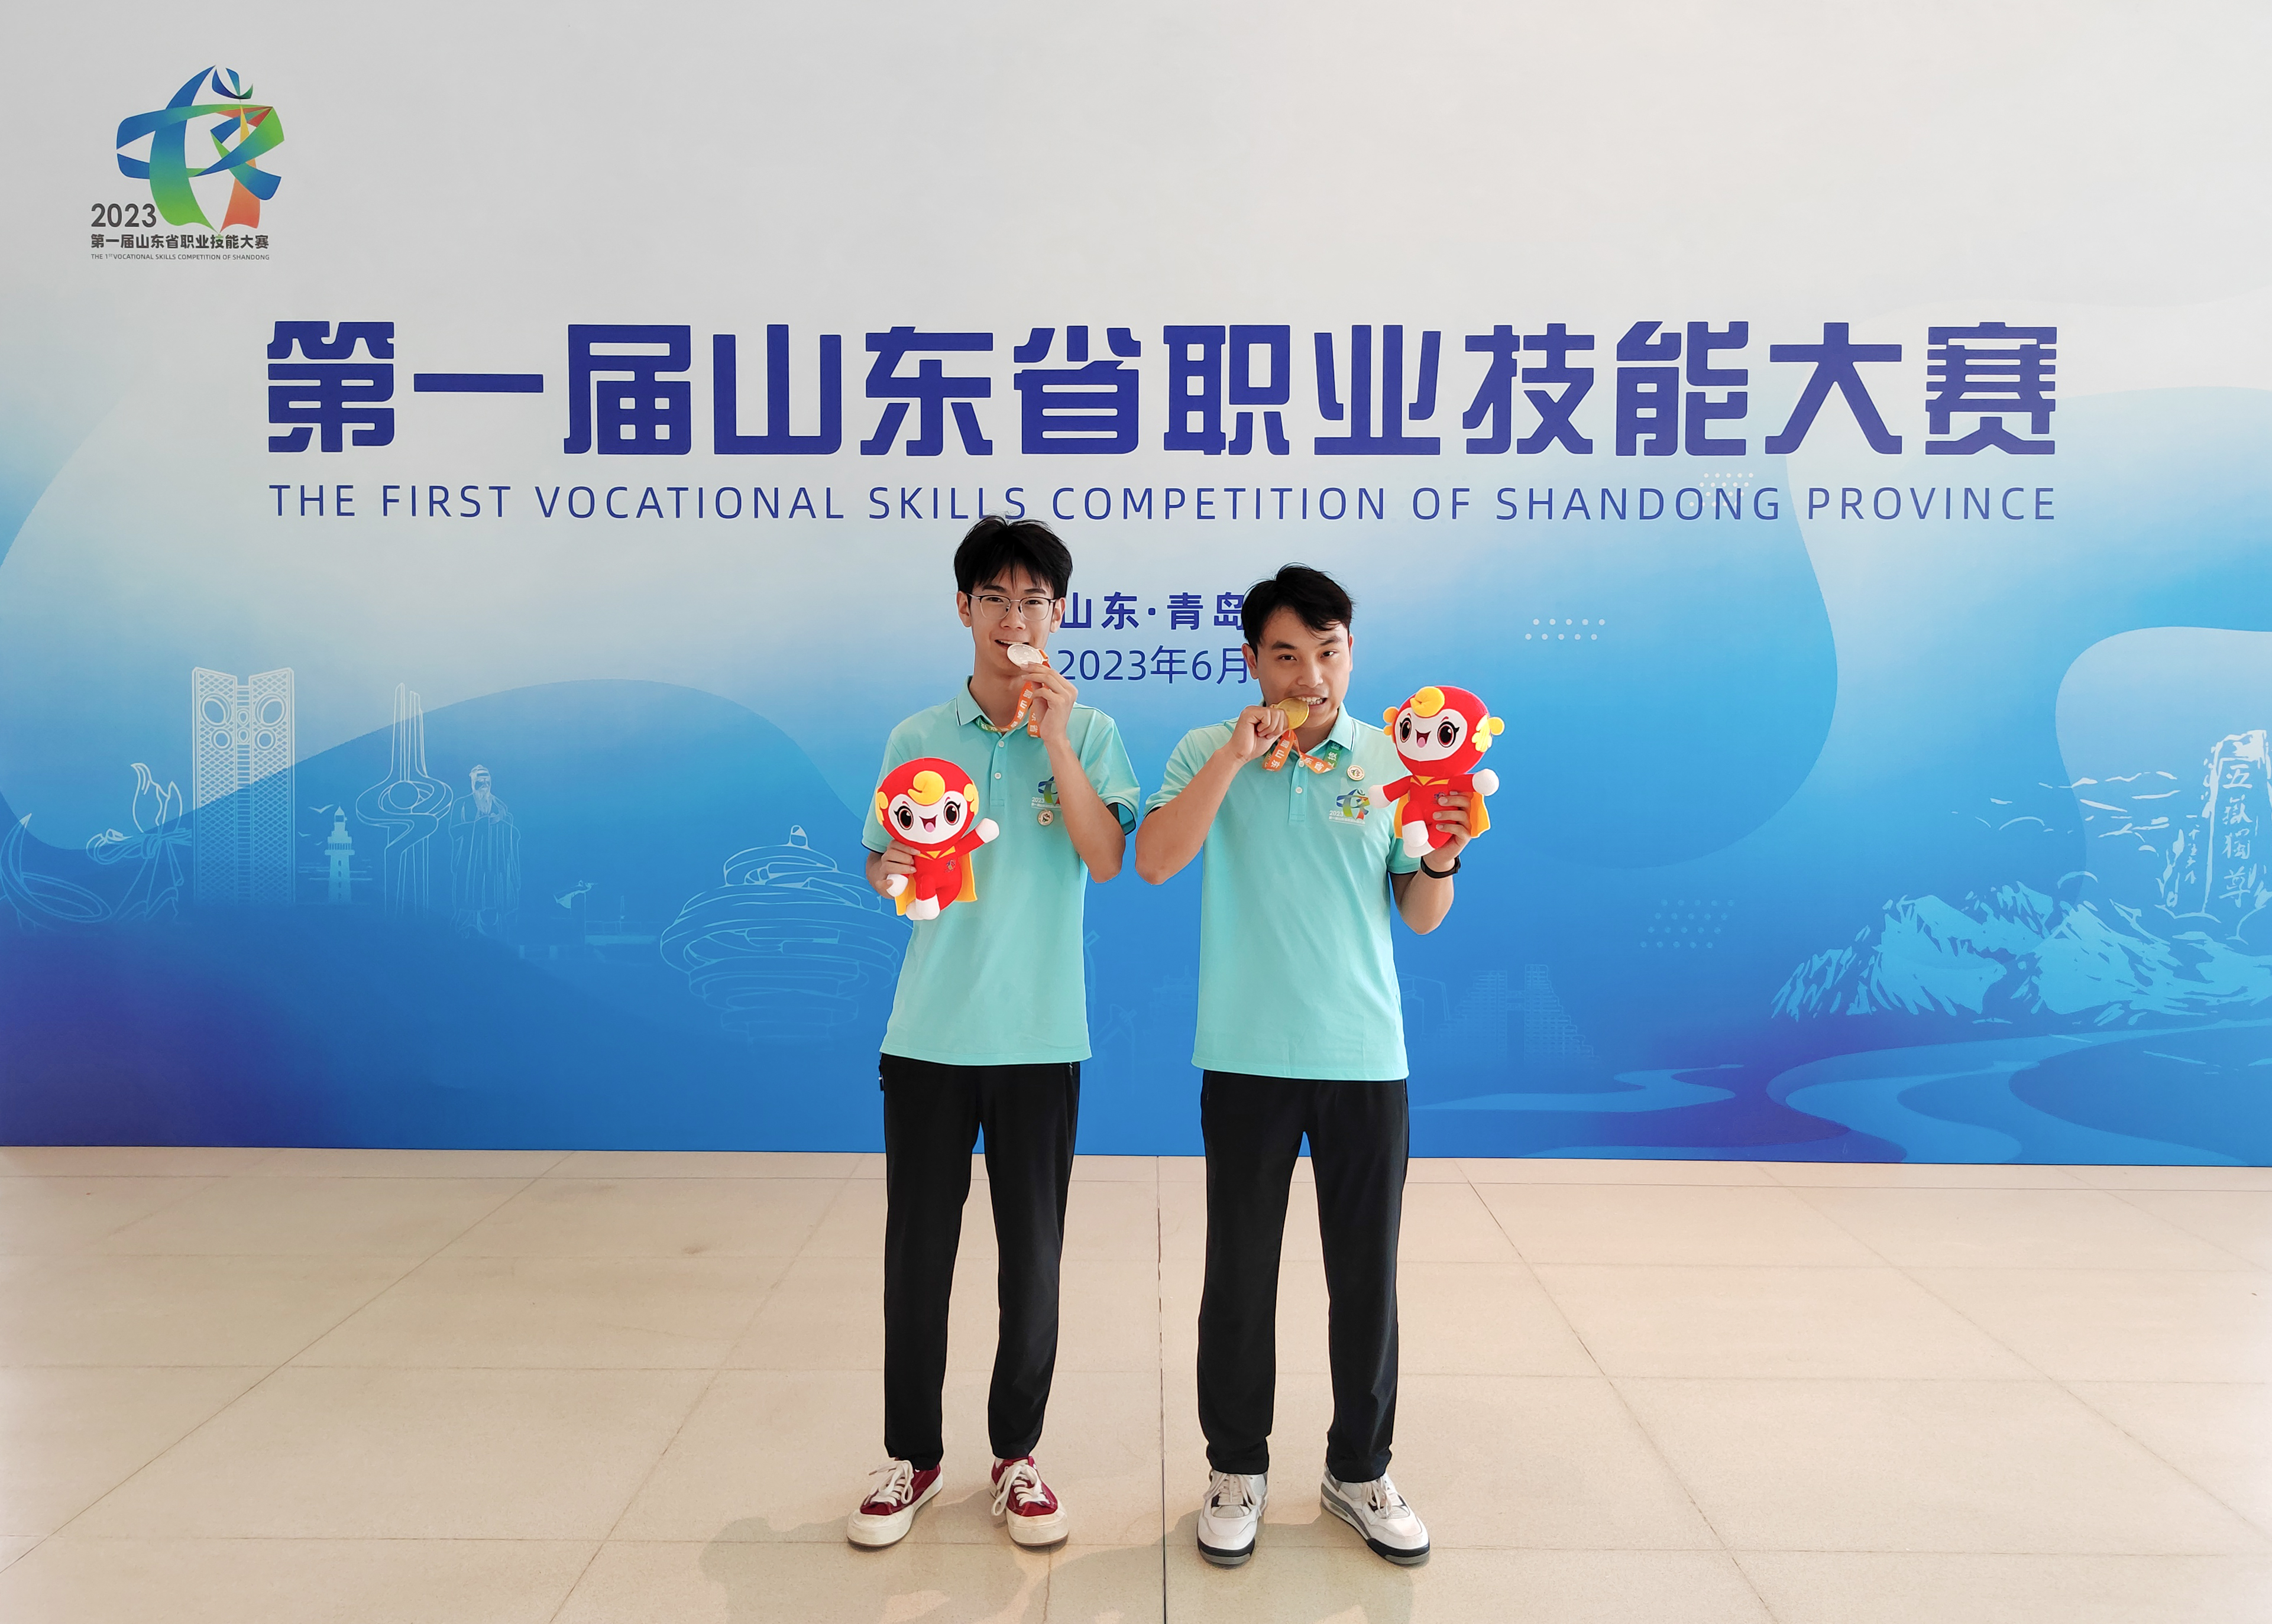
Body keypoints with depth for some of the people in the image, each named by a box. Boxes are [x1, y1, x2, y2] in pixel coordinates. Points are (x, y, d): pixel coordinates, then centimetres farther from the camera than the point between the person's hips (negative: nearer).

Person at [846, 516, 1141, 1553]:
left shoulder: (1089, 733, 2)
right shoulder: (914, 739, 6)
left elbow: (1107, 858, -11)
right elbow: (877, 866, 10)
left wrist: (1054, 738, -17)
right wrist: (892, 872, -13)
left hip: (1040, 1035, -1)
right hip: (929, 1031, 1)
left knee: (1033, 1253, 7)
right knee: (917, 1248, 7)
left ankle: (1016, 1455, 25)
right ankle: (911, 1456, 25)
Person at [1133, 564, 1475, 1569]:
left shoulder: (1393, 760, 4)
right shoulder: (1208, 752, 1)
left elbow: (1423, 919, 7)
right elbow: (1152, 863, -15)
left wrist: (1442, 857, -14)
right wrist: (1234, 757, -20)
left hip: (1366, 1057, 2)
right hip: (1246, 1058, -1)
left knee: (1367, 1277, 10)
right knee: (1239, 1274, 9)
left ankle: (1359, 1470, 29)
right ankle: (1236, 1468, 28)